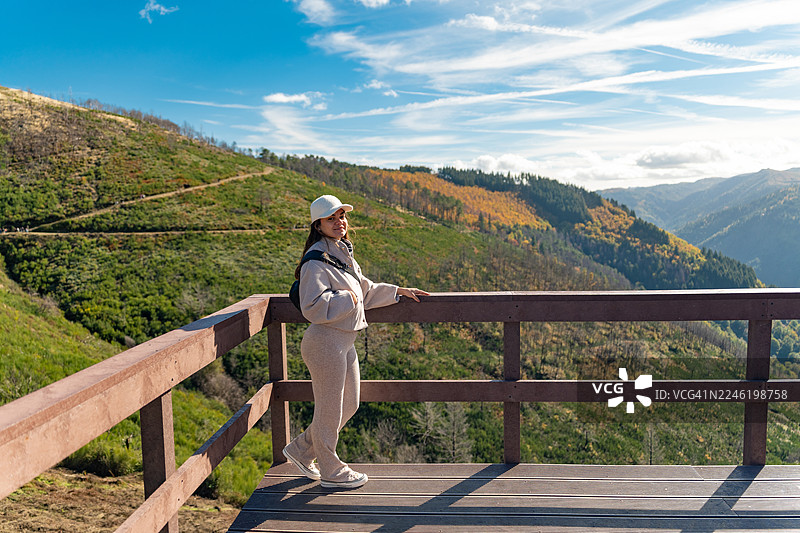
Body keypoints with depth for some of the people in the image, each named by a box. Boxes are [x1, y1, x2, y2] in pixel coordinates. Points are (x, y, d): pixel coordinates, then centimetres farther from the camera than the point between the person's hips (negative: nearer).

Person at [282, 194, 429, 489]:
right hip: (325, 342, -10)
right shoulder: (316, 260, -16)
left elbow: (365, 290, 23)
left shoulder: (343, 253, 13)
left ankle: (301, 449, 34)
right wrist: (347, 298, -17)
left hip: (345, 341, 10)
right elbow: (312, 307, -24)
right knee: (329, 408, 6)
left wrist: (398, 291, 20)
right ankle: (330, 471, 26)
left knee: (349, 404, 19)